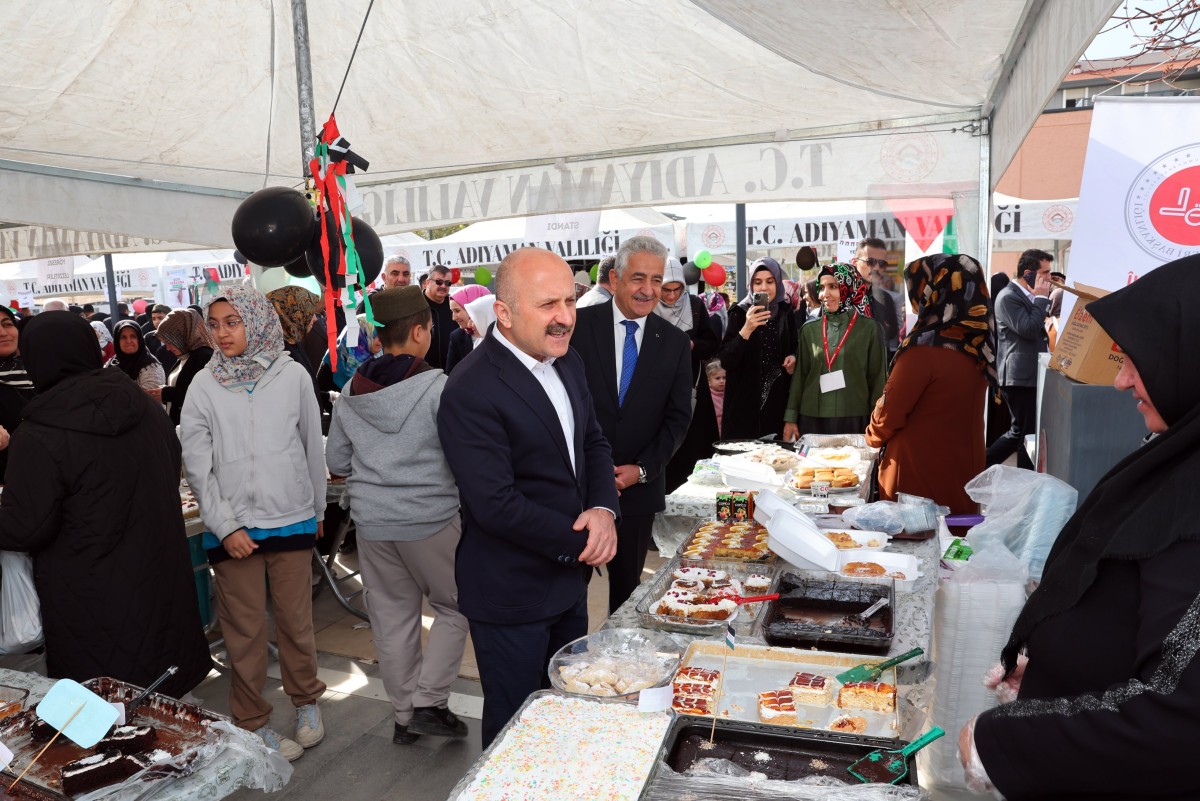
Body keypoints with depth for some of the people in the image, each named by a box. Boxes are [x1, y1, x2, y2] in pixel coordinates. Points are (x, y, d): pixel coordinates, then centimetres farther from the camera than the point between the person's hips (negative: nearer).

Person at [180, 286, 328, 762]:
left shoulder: (293, 376, -1)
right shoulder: (204, 386, -1)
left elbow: (313, 448, 7)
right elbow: (196, 466, -1)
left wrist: (318, 509, 12)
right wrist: (225, 526, -8)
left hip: (292, 520, 0)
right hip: (233, 527, 0)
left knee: (297, 621, 10)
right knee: (244, 630, 7)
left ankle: (306, 702, 32)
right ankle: (253, 723, 24)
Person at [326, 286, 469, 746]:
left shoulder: (351, 392, 2)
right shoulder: (437, 387, -15)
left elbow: (336, 462, 9)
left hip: (370, 520, 5)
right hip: (430, 518, -5)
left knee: (392, 616, 15)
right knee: (454, 608, 14)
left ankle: (404, 715, 27)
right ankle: (428, 702, 10)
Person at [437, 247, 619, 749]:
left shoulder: (566, 361, 2)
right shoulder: (471, 393, -24)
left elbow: (592, 443, 9)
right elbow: (497, 505, -26)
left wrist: (602, 509, -10)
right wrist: (580, 541, -17)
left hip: (569, 576, 8)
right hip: (511, 596, -8)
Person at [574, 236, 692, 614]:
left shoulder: (675, 342, 3)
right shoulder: (579, 325, -5)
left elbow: (678, 417, 4)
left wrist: (642, 469, -7)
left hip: (639, 486, 2)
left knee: (627, 584, 15)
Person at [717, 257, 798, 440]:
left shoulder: (786, 313, 6)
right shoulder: (739, 313, -6)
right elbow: (726, 362, -15)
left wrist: (793, 357, 0)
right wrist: (746, 330, -28)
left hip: (778, 399, 4)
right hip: (745, 401, -4)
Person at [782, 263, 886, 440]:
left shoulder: (869, 329, 0)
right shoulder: (810, 329, 7)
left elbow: (877, 379, 1)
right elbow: (800, 375, 9)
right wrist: (791, 418, 4)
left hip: (854, 420, -2)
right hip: (812, 419, 2)